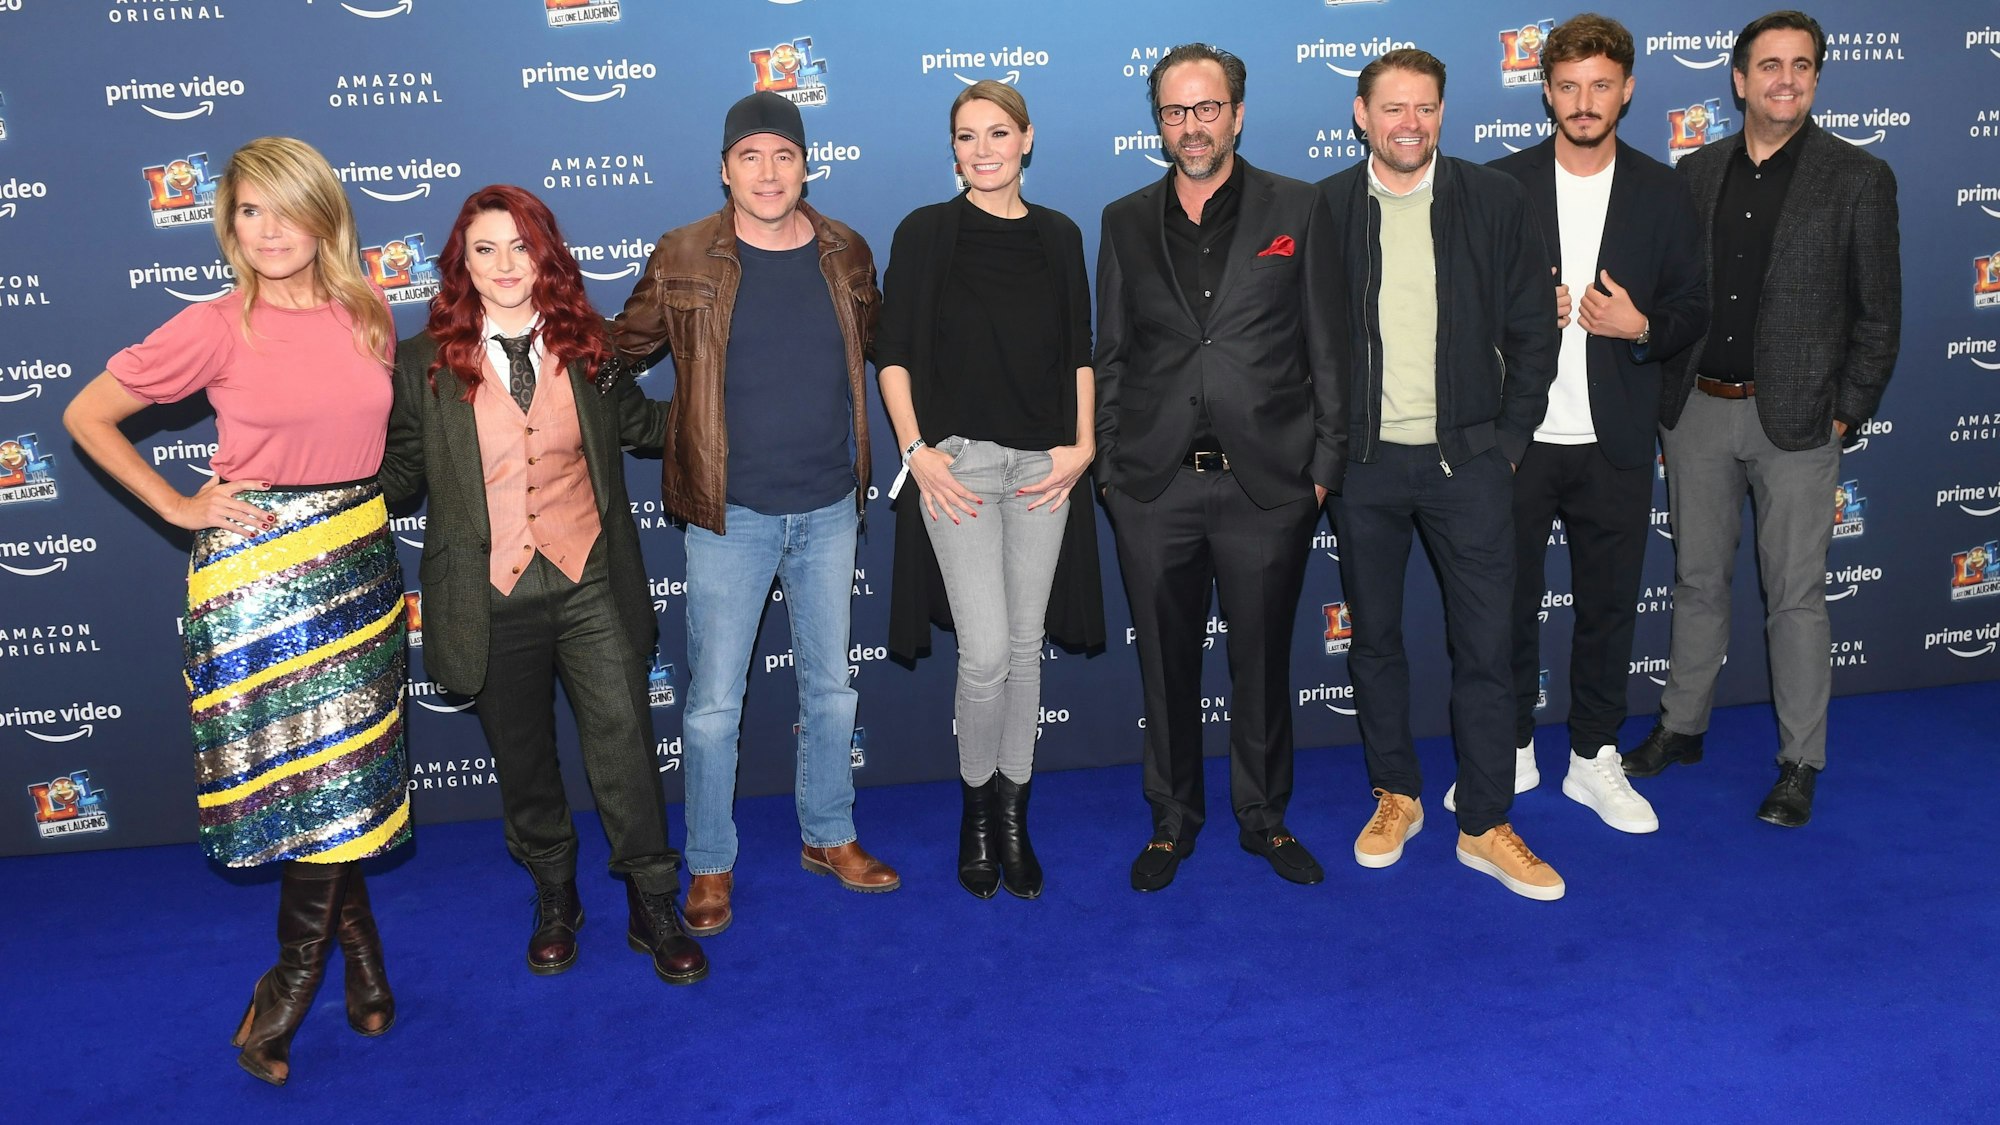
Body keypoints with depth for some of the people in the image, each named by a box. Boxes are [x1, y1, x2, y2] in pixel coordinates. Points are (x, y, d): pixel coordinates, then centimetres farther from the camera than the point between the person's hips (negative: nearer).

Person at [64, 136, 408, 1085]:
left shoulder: (368, 318, 4)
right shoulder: (217, 329, -8)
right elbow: (86, 417, 0)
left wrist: (370, 506, 10)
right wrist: (180, 508, -4)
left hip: (357, 561, 4)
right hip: (258, 568, -4)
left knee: (344, 772, 9)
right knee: (309, 776, 0)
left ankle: (290, 986, 28)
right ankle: (357, 949, 22)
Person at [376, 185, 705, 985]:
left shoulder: (587, 346, 4)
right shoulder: (424, 364, -1)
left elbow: (640, 423, 18)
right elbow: (399, 474, 4)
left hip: (592, 587, 0)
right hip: (492, 600, 0)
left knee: (624, 745, 1)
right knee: (522, 761, 14)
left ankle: (654, 908, 19)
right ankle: (554, 900, 36)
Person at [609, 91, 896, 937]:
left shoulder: (846, 253, 2)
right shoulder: (684, 259, -7)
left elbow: (875, 352, 15)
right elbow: (620, 351, 3)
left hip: (829, 508, 3)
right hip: (730, 515, -3)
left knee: (831, 686, 15)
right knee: (715, 702, 4)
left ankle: (828, 835, 34)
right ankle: (710, 865, 22)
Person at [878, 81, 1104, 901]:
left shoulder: (1058, 236, 10)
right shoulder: (925, 232, 1)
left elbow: (1078, 351, 11)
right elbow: (894, 352, 0)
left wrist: (1083, 443, -1)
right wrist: (916, 451, -9)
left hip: (1044, 463, 3)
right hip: (957, 459, -3)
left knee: (1025, 644, 7)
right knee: (985, 651, -8)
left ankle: (1014, 813, 22)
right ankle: (977, 805, 16)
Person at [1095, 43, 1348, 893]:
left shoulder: (1296, 210, 4)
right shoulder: (1125, 221, 9)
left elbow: (1326, 347, 3)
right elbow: (1110, 356, 9)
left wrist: (1325, 464, -2)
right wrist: (1109, 467, 3)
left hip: (1266, 481, -1)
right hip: (1154, 486, 2)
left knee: (1263, 660, 10)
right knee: (1166, 663, 11)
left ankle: (1264, 816, 29)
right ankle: (1172, 819, 28)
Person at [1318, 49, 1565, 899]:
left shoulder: (1494, 200, 1)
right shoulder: (1324, 208, 1)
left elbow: (1532, 328, 4)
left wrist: (1510, 438, 0)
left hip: (1467, 460, 0)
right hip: (1363, 463, 1)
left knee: (1484, 645, 2)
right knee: (1374, 637, 11)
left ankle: (1485, 827, 15)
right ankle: (1395, 796, 28)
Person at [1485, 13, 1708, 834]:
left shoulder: (1663, 194, 4)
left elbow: (1693, 309, 7)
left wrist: (1642, 327, -13)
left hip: (1614, 443, 1)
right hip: (1515, 436, -1)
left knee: (1609, 604, 9)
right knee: (1507, 600, 7)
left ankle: (1593, 759, 25)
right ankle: (1510, 751, 24)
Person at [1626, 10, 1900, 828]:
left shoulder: (1858, 177, -2)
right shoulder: (1695, 173, 7)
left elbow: (1878, 314, -1)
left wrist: (1847, 414, -6)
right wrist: (1670, 396, 4)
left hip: (1795, 419, -3)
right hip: (1697, 412, 3)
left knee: (1796, 596, 3)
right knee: (1698, 579, 14)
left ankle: (1800, 763, 15)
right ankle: (1681, 727, 28)